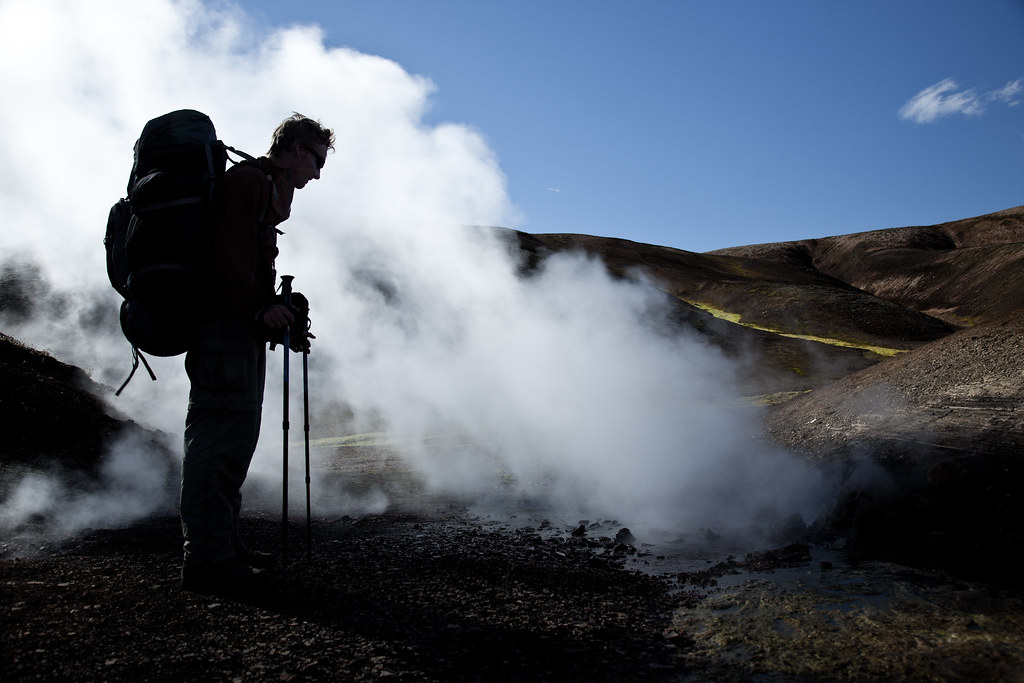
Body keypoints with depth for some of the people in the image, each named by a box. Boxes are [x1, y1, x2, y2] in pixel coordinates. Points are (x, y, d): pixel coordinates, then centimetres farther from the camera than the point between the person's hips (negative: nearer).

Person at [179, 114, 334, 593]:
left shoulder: (268, 192, 27)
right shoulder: (248, 180, -4)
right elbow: (228, 253, -18)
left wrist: (285, 327, 16)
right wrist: (261, 307, -25)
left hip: (242, 326, 11)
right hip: (226, 325, -11)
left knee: (237, 436, 13)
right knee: (221, 433, -11)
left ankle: (220, 541, 22)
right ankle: (208, 557, -8)